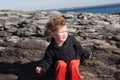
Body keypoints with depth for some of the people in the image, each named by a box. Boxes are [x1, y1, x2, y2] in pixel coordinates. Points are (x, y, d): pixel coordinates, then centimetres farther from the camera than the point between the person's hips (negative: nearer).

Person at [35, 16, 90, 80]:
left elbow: (79, 48, 1)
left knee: (73, 65, -31)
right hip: (61, 61, 0)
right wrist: (41, 67, -29)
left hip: (73, 59, 1)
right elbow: (47, 60, -11)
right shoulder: (50, 49, -20)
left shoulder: (71, 39, -17)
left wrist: (86, 54, 13)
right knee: (61, 64, -32)